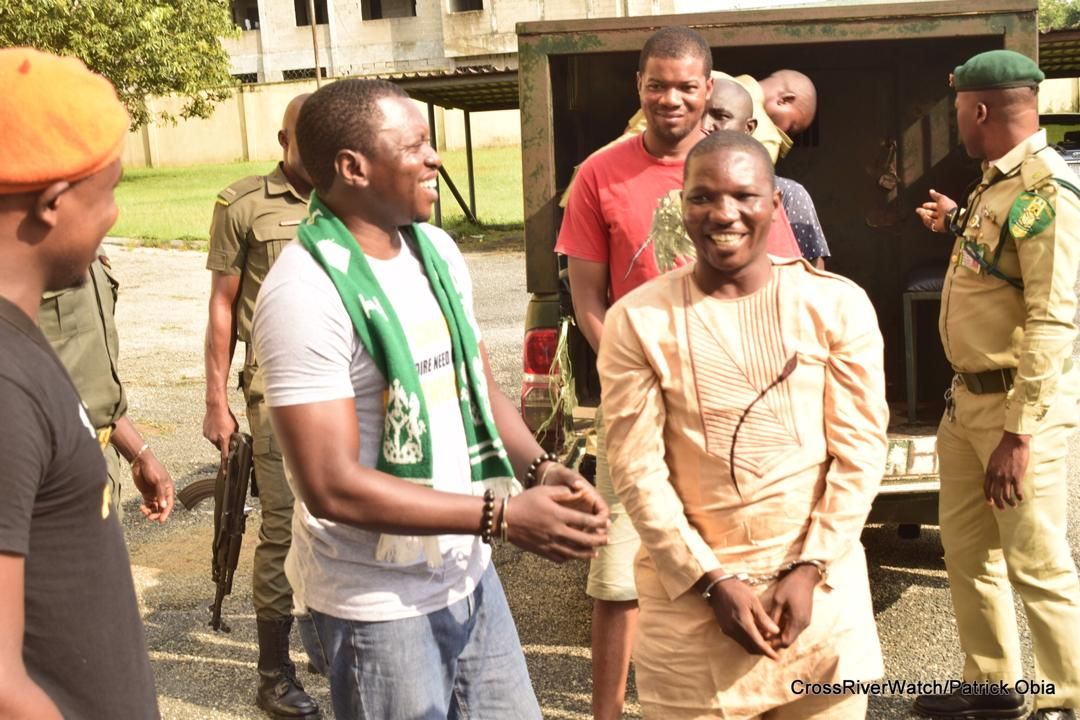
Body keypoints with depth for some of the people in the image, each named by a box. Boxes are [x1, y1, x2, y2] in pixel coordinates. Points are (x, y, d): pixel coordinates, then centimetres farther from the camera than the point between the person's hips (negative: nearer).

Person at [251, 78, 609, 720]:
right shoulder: (306, 292, -21)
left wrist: (541, 468, -7)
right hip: (379, 605, -7)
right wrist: (503, 516, -23)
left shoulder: (437, 249, 2)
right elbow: (333, 486, -24)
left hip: (470, 574, 7)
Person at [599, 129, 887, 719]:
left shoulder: (837, 305, -2)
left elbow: (859, 450, -2)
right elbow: (637, 471, -6)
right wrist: (711, 580, -10)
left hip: (821, 585, 1)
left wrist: (810, 569, -8)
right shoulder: (638, 320, -5)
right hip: (690, 590, -1)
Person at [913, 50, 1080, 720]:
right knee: (967, 549, 17)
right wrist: (960, 227, 28)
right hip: (968, 397, 10)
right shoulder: (997, 181, 11)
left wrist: (1019, 432, -26)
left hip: (1019, 405, -10)